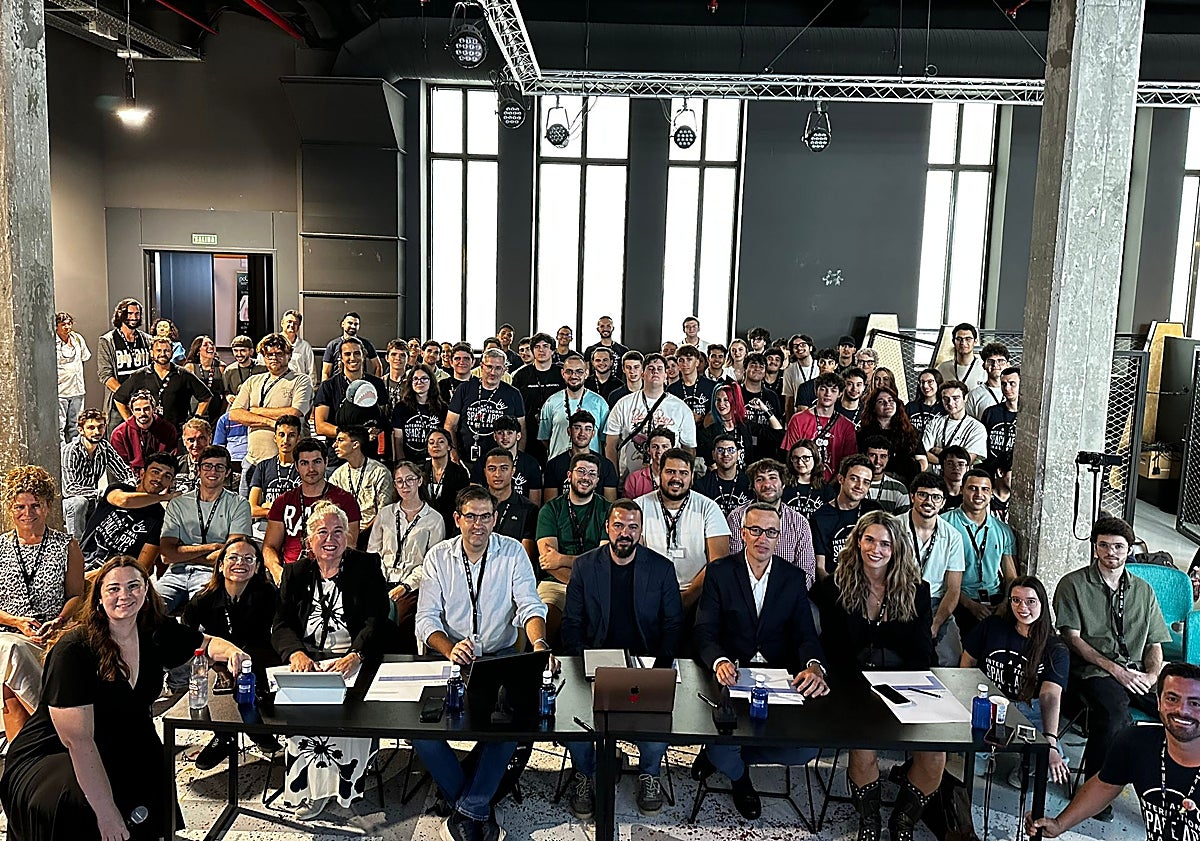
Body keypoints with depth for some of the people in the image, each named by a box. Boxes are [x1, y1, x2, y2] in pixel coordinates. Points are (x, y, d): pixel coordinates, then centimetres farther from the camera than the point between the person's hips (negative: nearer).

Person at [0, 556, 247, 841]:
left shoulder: (157, 633, -6)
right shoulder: (74, 650, -23)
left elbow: (206, 643, 14)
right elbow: (78, 739, -26)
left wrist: (229, 650, -12)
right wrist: (107, 814, -29)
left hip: (122, 749, 5)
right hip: (49, 757, -5)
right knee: (81, 808, -32)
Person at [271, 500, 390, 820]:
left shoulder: (367, 566, 8)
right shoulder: (295, 572, 16)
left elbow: (376, 620, -3)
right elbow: (281, 623, 6)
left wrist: (355, 655, -22)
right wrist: (295, 652, -17)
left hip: (353, 659, -2)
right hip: (307, 660, 2)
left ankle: (339, 781, -13)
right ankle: (311, 786, -14)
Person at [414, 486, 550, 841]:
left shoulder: (513, 552, -1)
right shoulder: (438, 556, 1)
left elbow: (530, 606, -9)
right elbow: (426, 619, -4)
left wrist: (538, 644, -32)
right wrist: (450, 649, -26)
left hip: (501, 656, -1)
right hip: (449, 658, 1)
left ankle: (466, 811, -11)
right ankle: (479, 810, -6)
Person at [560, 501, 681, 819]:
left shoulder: (661, 568, 2)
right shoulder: (584, 565, 3)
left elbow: (673, 623, 4)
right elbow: (571, 623, 5)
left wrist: (660, 663, -11)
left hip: (647, 662, 0)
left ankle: (649, 773, 2)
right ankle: (586, 774, 2)